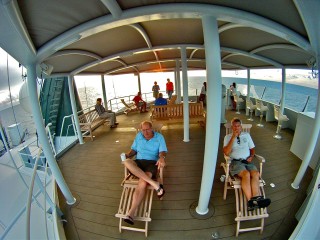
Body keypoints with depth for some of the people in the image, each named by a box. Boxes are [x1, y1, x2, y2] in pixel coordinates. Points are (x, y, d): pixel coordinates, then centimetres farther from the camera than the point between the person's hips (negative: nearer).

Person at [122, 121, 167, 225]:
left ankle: (131, 213, -31)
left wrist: (162, 157, -30)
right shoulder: (138, 136, 14)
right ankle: (154, 183, -36)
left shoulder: (159, 137, 5)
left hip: (152, 163, -3)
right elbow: (134, 149, 17)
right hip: (138, 163, 4)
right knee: (127, 161, -33)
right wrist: (127, 155, -6)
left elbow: (163, 151, -4)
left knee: (142, 182, -35)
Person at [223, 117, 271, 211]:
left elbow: (252, 148, 26)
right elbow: (226, 152, -5)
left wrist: (251, 156, 1)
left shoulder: (246, 135, 22)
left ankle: (256, 199, -39)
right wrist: (233, 137, -8)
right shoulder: (228, 137, 9)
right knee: (246, 174, -33)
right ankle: (251, 200, -34)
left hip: (247, 161, 4)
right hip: (235, 161, -3)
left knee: (256, 174, -29)